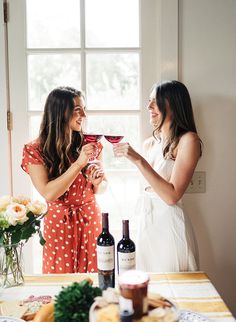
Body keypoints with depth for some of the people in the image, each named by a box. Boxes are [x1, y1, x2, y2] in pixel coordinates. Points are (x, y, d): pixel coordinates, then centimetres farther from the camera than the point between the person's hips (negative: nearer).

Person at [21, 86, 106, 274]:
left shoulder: (90, 145, 0)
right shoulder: (35, 151, -10)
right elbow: (48, 194, -19)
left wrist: (97, 183, -13)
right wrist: (78, 163, -24)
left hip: (91, 222, 3)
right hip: (59, 226, -2)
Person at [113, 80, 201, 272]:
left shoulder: (188, 140, -10)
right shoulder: (149, 144, 10)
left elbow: (172, 196, -18)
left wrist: (139, 161, -21)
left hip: (170, 225, -6)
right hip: (146, 223, 7)